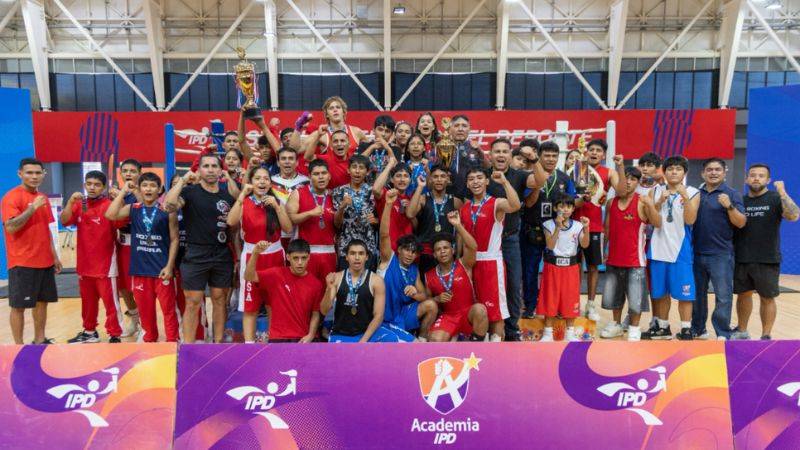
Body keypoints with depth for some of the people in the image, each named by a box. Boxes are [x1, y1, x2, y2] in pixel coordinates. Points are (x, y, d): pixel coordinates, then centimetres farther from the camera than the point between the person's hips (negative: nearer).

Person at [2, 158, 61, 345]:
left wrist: (54, 256, 16)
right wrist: (32, 208, -24)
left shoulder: (43, 198, 12)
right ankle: (18, 346, 7)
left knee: (42, 301, 12)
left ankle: (40, 340, 22)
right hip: (22, 262, -7)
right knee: (19, 305, 0)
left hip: (44, 261, 7)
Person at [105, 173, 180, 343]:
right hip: (140, 268, 3)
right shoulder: (133, 208, 5)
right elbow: (110, 215, -12)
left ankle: (172, 342, 11)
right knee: (145, 309, 14)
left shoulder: (167, 210, -4)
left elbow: (175, 239, -3)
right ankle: (150, 339, 30)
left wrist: (169, 266, -10)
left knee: (168, 309, 2)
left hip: (162, 268, -3)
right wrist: (123, 191, -6)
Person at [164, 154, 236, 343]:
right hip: (196, 256, -3)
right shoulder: (190, 192, -1)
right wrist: (183, 180, -19)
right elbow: (169, 205, -22)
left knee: (219, 300, 10)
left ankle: (218, 343, 19)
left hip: (222, 256, 3)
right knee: (193, 303, 0)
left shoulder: (228, 196, 10)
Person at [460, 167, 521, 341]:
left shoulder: (497, 204, -8)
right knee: (475, 301, 14)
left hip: (492, 260, -6)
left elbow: (515, 206, -31)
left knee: (494, 301, -2)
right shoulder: (464, 208, 9)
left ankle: (497, 339, 6)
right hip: (471, 261, 6)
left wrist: (504, 181, -30)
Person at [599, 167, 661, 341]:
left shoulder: (641, 202, -10)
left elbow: (657, 224, -20)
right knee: (612, 294, 16)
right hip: (614, 258, 5)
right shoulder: (611, 202, 4)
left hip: (635, 259, -5)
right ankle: (616, 324, 34)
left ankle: (634, 328, 19)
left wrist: (651, 205, -34)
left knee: (635, 297, 1)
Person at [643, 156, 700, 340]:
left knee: (684, 293, -2)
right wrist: (659, 202, -12)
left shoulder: (692, 192, 1)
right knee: (660, 292, 11)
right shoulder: (656, 191, 8)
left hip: (681, 248, -3)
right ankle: (662, 327, 23)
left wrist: (685, 196, -21)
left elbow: (690, 220, -12)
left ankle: (686, 330, 7)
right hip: (658, 248, 3)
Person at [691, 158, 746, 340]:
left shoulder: (732, 194, -1)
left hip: (721, 254, -4)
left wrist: (729, 206, -22)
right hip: (697, 253, 4)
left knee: (723, 296, -3)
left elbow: (741, 223, -6)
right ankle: (697, 329, 25)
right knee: (697, 294, 13)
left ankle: (723, 334, 5)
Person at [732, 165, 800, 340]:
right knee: (743, 294, 13)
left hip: (767, 260, -3)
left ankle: (766, 336, 15)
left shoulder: (775, 199, -3)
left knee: (767, 298, 4)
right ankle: (742, 331, 27)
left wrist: (782, 193, -26)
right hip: (741, 259, 4)